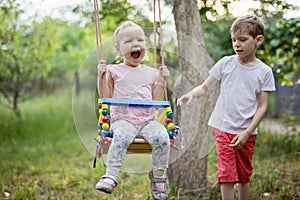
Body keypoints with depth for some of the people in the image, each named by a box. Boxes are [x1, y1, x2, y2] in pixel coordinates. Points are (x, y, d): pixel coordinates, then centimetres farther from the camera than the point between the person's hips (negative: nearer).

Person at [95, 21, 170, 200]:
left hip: (148, 119, 3)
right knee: (121, 137, -35)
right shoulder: (115, 71, 10)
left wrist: (162, 81, 8)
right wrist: (102, 77, -3)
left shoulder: (150, 72, 18)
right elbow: (105, 96, 7)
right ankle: (111, 176, -33)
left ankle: (158, 176, -9)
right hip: (123, 119, -2)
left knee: (162, 138, -26)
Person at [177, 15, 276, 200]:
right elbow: (205, 87, 3)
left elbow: (262, 106, -4)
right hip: (223, 128, -1)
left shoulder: (264, 72, -3)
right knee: (227, 174, -8)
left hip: (247, 132, 1)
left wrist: (247, 132, -11)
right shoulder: (226, 63, -2)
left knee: (244, 176, 13)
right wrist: (191, 94, -19)